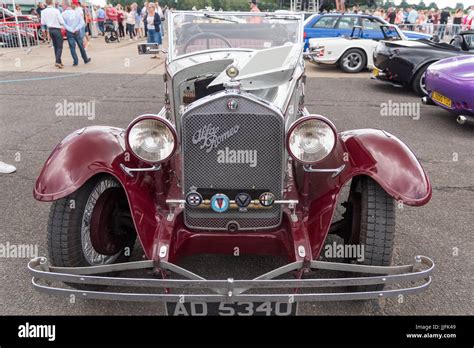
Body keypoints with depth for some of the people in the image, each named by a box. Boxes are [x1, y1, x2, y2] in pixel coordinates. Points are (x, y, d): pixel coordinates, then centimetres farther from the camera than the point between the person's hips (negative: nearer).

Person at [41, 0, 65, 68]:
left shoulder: (43, 12, 0)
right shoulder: (56, 10, -14)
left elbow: (42, 23, 5)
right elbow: (62, 22, -14)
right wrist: (61, 23, 9)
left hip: (50, 30, 5)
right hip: (57, 29, -5)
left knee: (55, 46, 16)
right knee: (59, 47, -3)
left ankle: (59, 61, 18)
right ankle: (57, 62, -17)